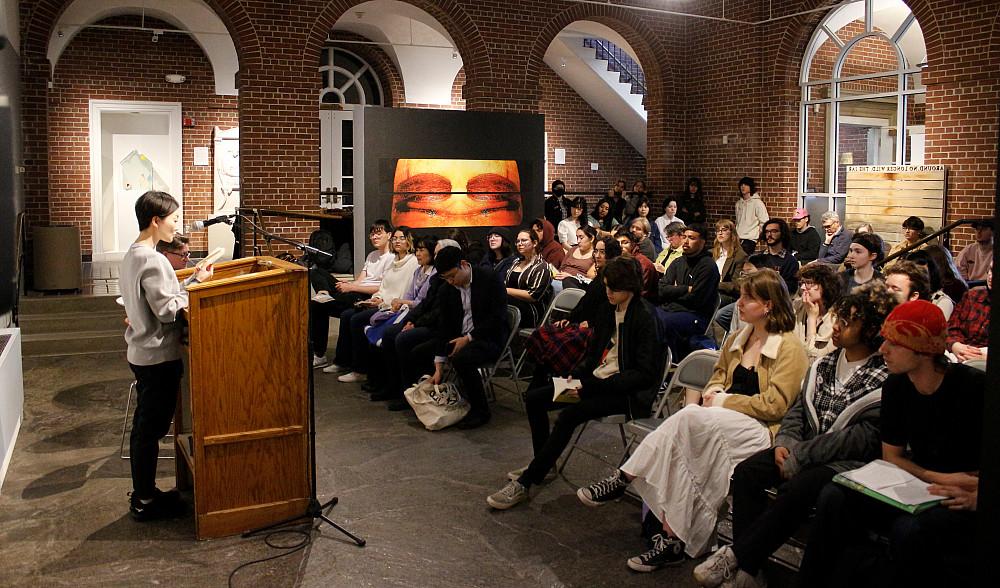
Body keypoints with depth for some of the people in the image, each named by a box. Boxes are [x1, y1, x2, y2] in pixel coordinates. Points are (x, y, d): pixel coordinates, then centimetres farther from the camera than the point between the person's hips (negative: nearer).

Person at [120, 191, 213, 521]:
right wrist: (196, 284, -11)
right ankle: (145, 502, 11)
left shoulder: (132, 256, 11)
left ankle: (142, 493, 28)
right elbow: (168, 310, -20)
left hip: (141, 353, 10)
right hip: (158, 356, -10)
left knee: (144, 427, 17)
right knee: (151, 429, 0)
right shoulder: (153, 261, -20)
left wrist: (190, 281, 6)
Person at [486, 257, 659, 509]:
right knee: (534, 398, 0)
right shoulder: (608, 311, 8)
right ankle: (541, 466, 16)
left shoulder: (644, 319, -15)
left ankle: (524, 484, -21)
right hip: (597, 380, 9)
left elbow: (644, 374, -19)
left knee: (568, 416, -29)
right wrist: (576, 376, -2)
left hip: (626, 392, -9)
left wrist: (590, 387, -23)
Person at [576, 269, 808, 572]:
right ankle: (672, 538, -28)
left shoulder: (790, 348, -5)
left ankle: (622, 479, -23)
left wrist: (724, 401, -10)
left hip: (762, 431, -6)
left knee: (690, 417, -32)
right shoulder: (737, 340, 17)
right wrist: (712, 392, 4)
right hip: (723, 422, 7)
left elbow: (774, 405, -11)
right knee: (679, 447, -28)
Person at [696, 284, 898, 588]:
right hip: (804, 451, 7)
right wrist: (785, 442, -4)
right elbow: (799, 407, 17)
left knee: (796, 490, -34)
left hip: (850, 462, -7)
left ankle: (735, 556, -21)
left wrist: (799, 458, -16)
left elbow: (864, 438, -18)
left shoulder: (885, 379, -11)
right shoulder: (825, 364, 13)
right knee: (747, 472, -16)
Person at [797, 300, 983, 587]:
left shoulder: (973, 387, -15)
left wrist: (975, 496, -30)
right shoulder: (896, 386, 1)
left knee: (909, 529, -36)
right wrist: (936, 478, -9)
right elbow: (891, 456, 8)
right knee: (833, 497, -18)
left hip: (964, 501, -5)